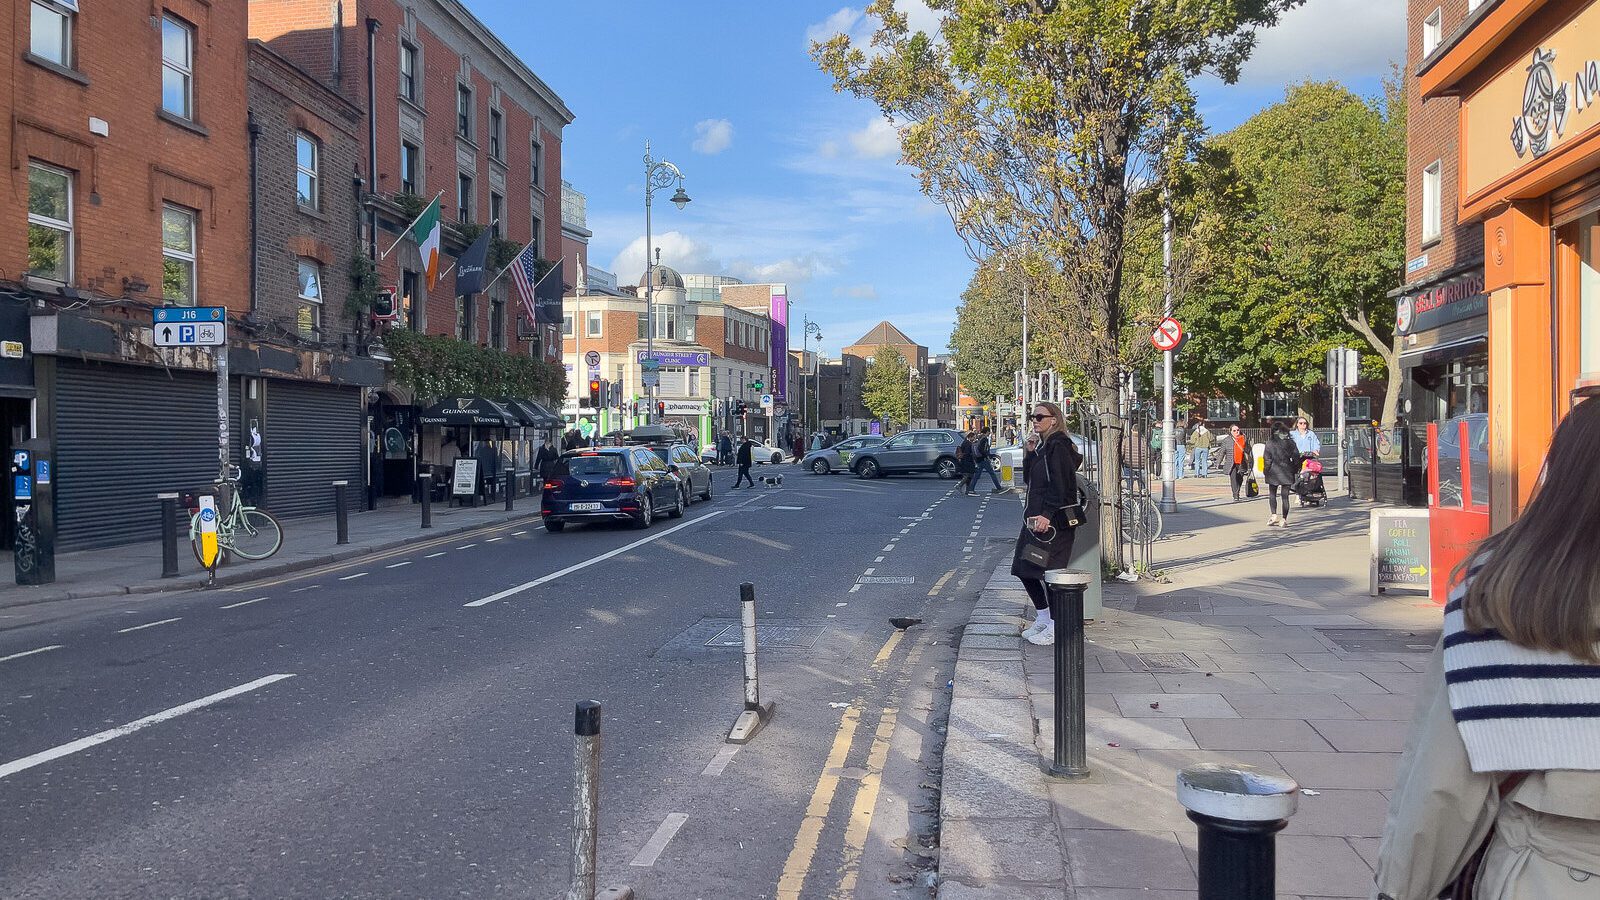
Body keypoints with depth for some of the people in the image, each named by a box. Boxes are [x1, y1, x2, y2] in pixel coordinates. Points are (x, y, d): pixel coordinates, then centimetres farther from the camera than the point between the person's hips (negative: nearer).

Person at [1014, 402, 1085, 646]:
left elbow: (1061, 485, -19)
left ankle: (1056, 627, 4)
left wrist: (1048, 515, -27)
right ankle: (1043, 619, 24)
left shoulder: (1058, 446, -12)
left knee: (1049, 570, -6)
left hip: (1053, 521, -10)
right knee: (1023, 569, 12)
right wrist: (1029, 454, 4)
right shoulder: (1042, 447, 17)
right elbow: (1029, 479, 17)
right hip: (1036, 518, 10)